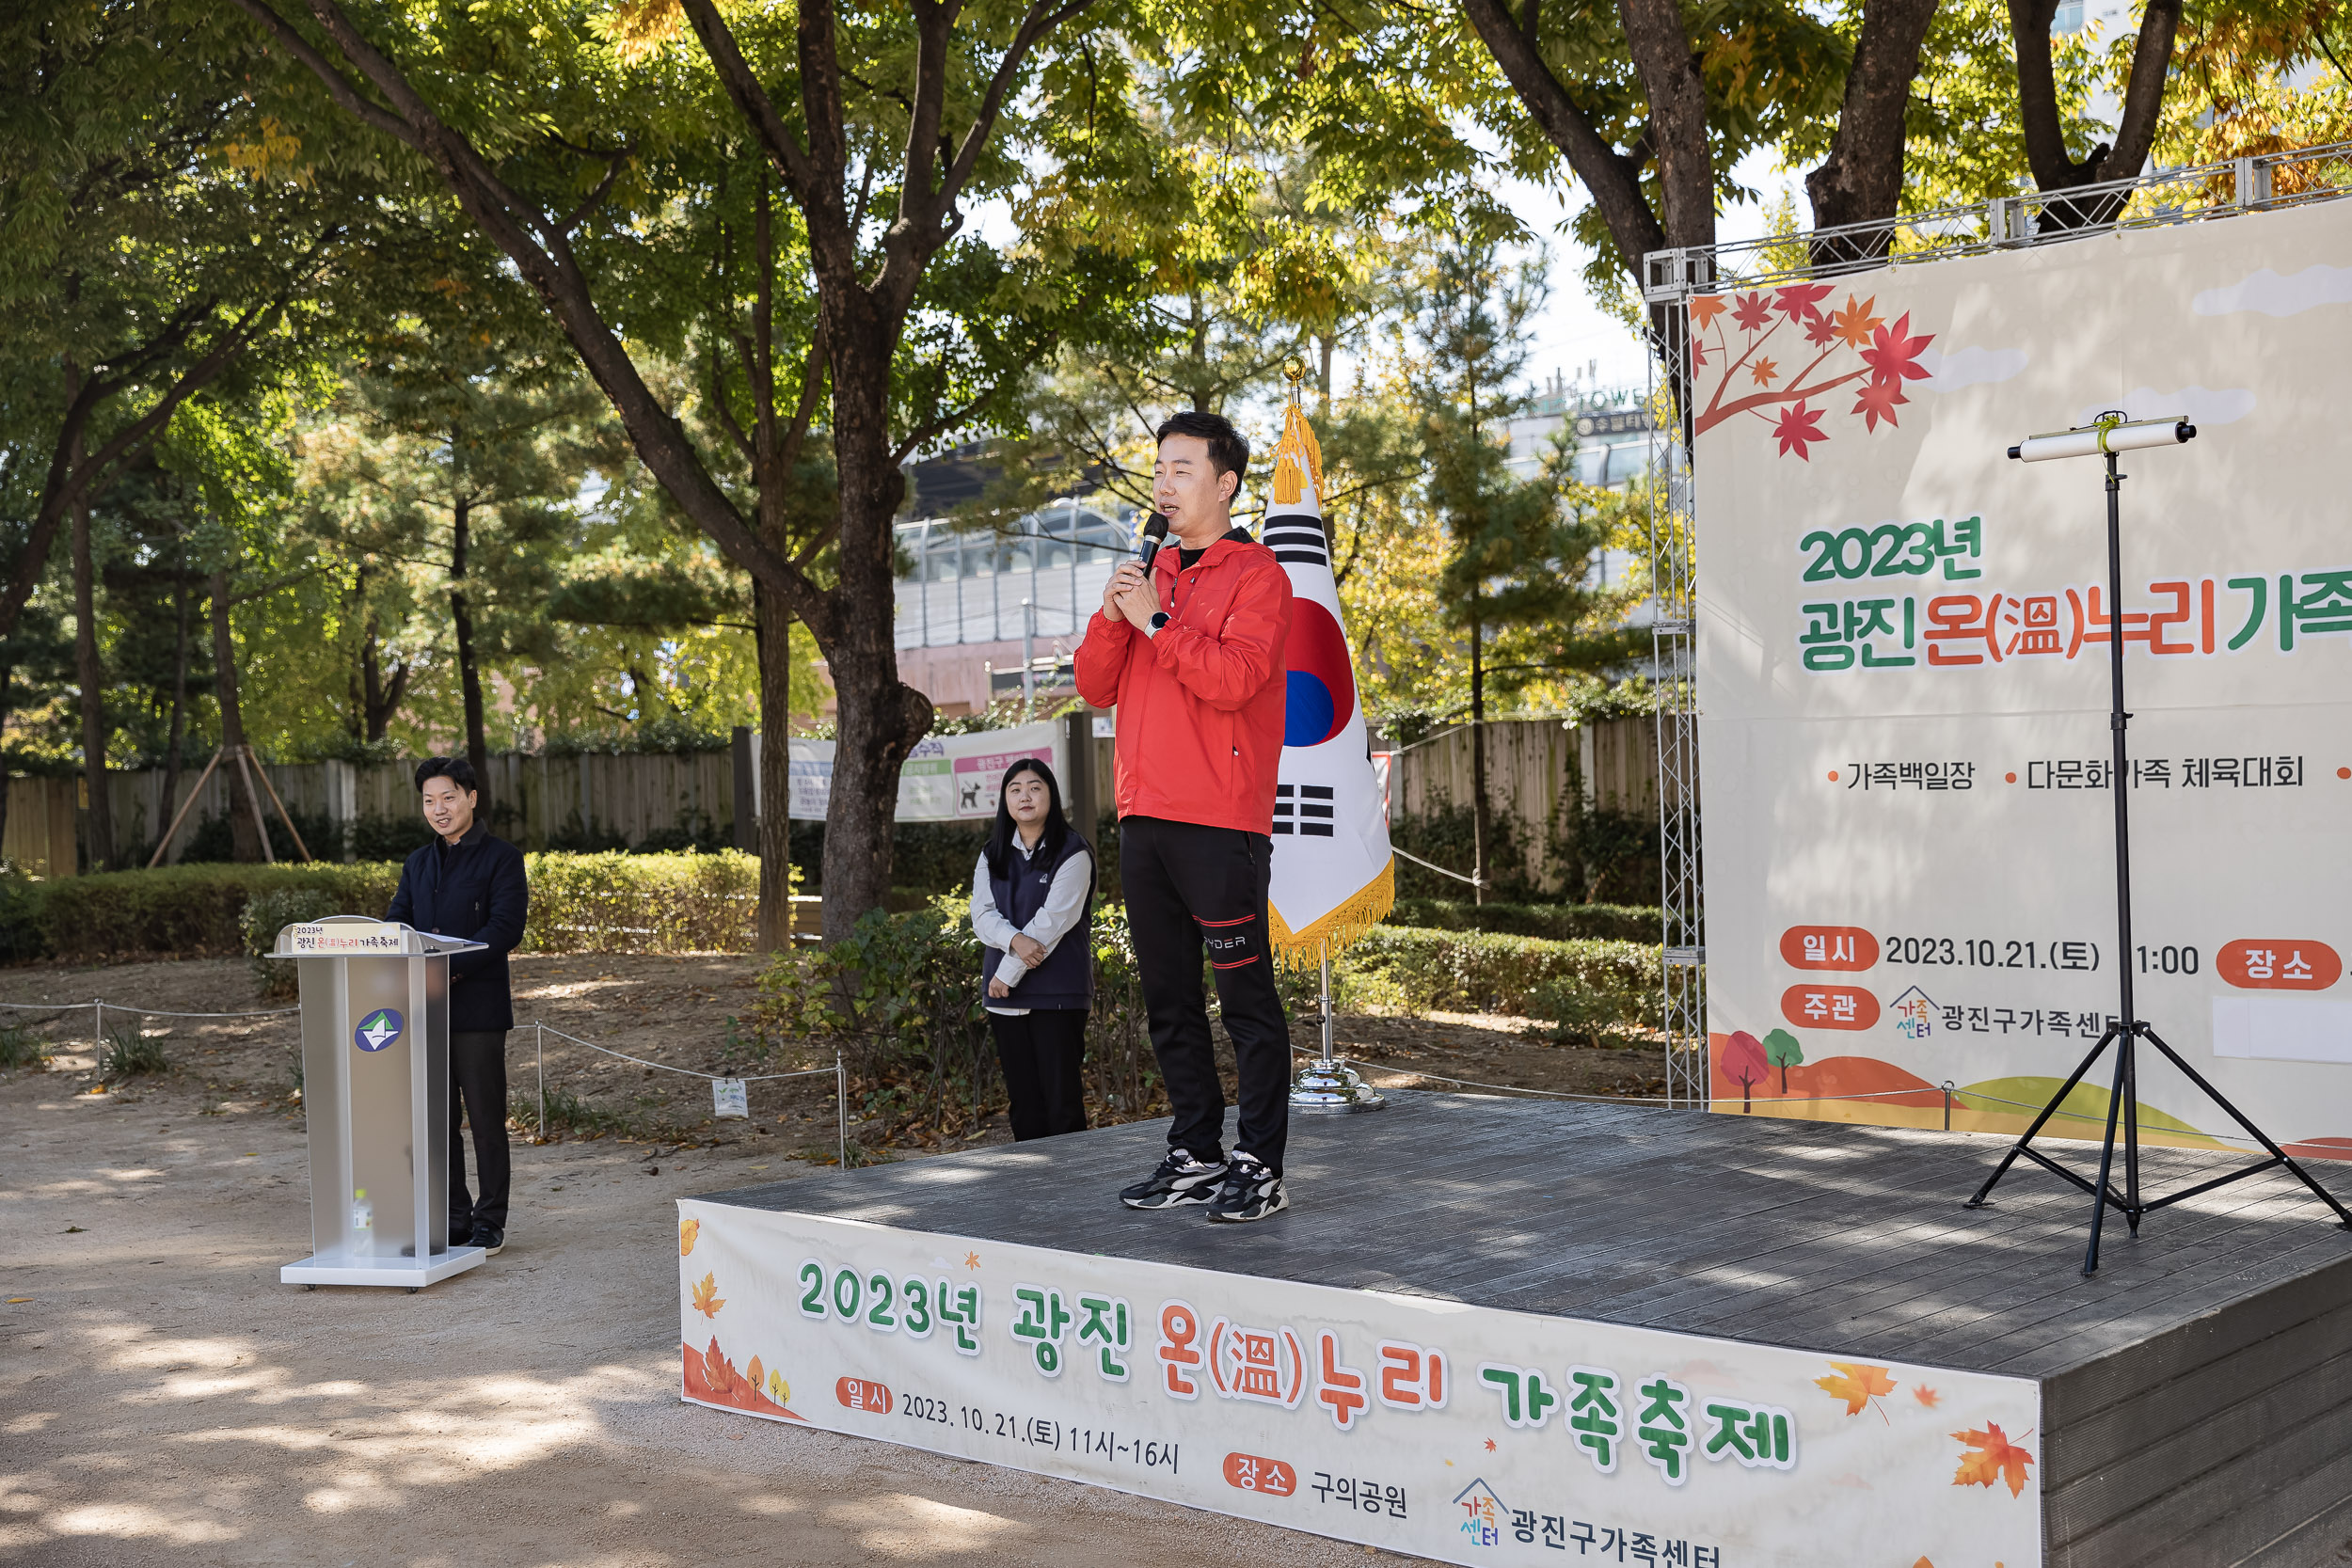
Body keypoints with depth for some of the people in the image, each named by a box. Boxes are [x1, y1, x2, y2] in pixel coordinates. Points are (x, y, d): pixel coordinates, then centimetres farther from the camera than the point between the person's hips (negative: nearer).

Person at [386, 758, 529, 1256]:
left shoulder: (501, 858, -1)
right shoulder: (418, 864, 18)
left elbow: (505, 929, -12)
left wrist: (454, 965, -23)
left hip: (477, 1008, -6)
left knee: (485, 1118, 0)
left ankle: (489, 1223, 9)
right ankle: (453, 1220, 18)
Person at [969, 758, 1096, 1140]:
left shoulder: (1073, 853, -3)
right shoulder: (992, 856, 15)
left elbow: (1052, 921, -11)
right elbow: (982, 915, 3)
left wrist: (1008, 973, -11)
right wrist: (1015, 940, -18)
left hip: (1057, 993, -5)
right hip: (1005, 994, 5)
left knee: (1061, 1096, -6)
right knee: (1023, 1099, 7)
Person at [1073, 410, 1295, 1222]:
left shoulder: (1256, 573, -2)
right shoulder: (1151, 575, 19)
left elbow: (1235, 678, -17)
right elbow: (1095, 687, 13)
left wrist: (1156, 621, -14)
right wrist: (1111, 617, -3)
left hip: (1221, 821, -7)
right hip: (1145, 817, 7)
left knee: (1245, 998, -4)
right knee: (1169, 999, 11)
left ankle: (1261, 1167, 1)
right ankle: (1196, 1154, 20)